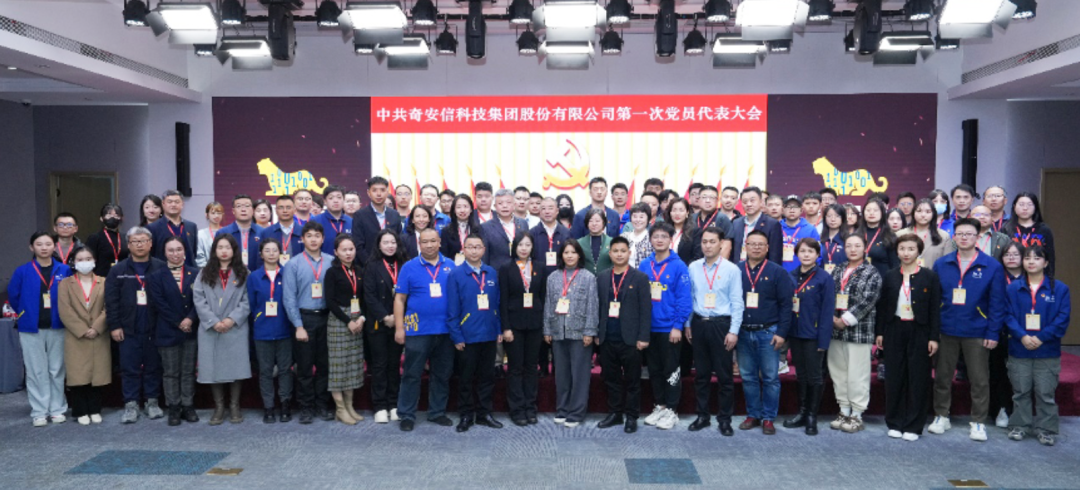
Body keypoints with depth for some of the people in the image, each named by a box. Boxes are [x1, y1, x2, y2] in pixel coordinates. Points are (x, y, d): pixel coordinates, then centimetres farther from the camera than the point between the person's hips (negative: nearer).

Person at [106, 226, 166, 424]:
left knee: (154, 366, 8)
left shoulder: (161, 268, 0)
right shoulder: (118, 270, 3)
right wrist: (114, 326, -5)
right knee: (130, 368, 4)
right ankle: (131, 405, 12)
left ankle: (152, 402, 20)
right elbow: (111, 300, 1)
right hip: (129, 329, 0)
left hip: (154, 328, 0)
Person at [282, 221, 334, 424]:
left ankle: (322, 406, 21)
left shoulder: (331, 262, 2)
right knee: (305, 366, 5)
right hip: (304, 318, -2)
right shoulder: (293, 264, -2)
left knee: (324, 364, 8)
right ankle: (306, 407, 17)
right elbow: (289, 298, -4)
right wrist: (299, 326, -9)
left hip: (326, 318, 2)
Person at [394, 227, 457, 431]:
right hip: (417, 330, -3)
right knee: (412, 374, 3)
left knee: (442, 374, 11)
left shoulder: (450, 266, 6)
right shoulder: (409, 267, 0)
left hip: (445, 330, 3)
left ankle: (437, 412, 24)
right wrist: (399, 328, -6)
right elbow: (399, 299, 0)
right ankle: (407, 415, 12)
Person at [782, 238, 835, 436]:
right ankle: (802, 412, 26)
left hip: (813, 335, -5)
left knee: (814, 376, 5)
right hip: (795, 333, 5)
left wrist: (823, 339, -15)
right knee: (800, 375, 15)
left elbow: (827, 310, -11)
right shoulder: (790, 277, 6)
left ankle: (812, 416, 16)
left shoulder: (824, 278, -9)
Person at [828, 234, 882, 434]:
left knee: (857, 374, -2)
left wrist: (846, 319, -13)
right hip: (835, 329, 5)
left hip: (859, 331, -5)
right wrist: (832, 318, -5)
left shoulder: (872, 273, -1)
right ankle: (844, 411, 22)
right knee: (838, 371, 10)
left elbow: (867, 301, -11)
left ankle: (857, 414, 9)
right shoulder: (838, 271, 14)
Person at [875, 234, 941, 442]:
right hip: (895, 331, 2)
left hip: (919, 332, -2)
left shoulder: (929, 276, -1)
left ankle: (914, 426, 13)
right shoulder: (889, 277, 6)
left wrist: (934, 337, -6)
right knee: (894, 378, 6)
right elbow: (883, 306, 8)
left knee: (918, 379, 3)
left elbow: (935, 308, -2)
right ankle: (895, 423, 17)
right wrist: (880, 332, 4)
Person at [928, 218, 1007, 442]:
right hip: (946, 331, 2)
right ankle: (941, 417, 25)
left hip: (977, 333, -2)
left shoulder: (992, 266, -4)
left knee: (980, 380, 7)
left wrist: (993, 333, -8)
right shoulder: (941, 264, 2)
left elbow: (997, 303, -4)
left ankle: (978, 422, 21)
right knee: (942, 377, 11)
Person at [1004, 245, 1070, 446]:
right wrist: (1022, 336, -15)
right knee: (1020, 391, 10)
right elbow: (1008, 315, -1)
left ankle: (1046, 429, 16)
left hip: (1047, 351, -1)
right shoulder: (1013, 288, 2)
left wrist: (1041, 338, -13)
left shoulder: (1059, 289, -1)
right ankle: (1019, 426, 20)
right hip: (1019, 350, 1)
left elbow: (1062, 319, -5)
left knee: (1045, 392, 4)